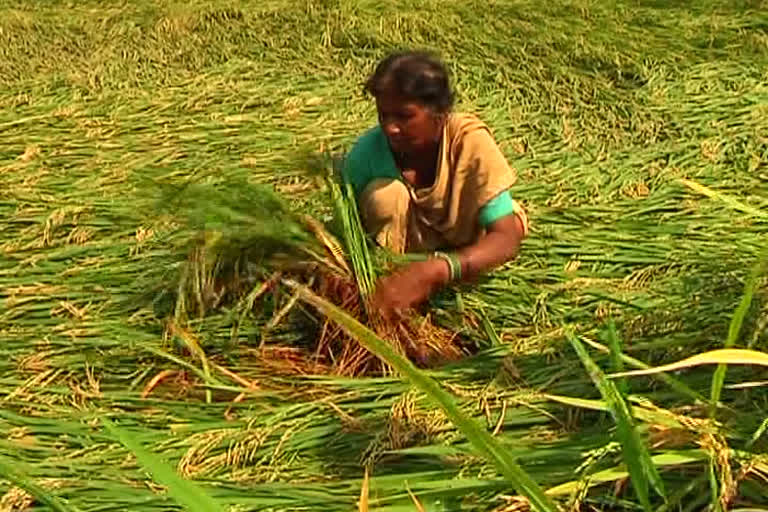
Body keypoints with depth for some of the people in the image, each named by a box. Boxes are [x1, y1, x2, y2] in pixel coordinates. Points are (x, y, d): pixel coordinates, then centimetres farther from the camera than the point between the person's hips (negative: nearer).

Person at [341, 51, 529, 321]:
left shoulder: (470, 140, -33)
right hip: (410, 236, 1)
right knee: (382, 194, -29)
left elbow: (507, 238, -38)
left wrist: (432, 271, -53)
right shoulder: (367, 151, -26)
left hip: (468, 241, 0)